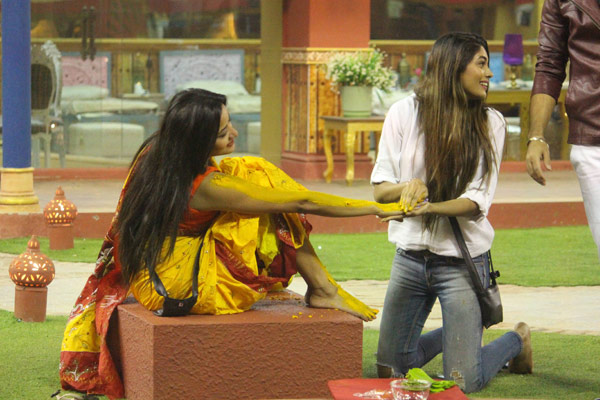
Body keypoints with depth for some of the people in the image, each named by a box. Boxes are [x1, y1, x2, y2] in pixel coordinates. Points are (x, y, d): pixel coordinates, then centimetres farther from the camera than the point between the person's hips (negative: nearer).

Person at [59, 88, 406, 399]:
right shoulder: (206, 186, -26)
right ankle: (323, 290, -3)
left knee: (252, 173, 7)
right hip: (179, 287, -9)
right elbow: (303, 202, -20)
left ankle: (322, 286, 6)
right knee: (262, 181, -10)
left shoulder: (156, 153, -5)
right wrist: (377, 209, -13)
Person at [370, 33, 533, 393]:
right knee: (390, 369, 10)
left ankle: (516, 341, 24)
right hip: (411, 253, 2)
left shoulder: (491, 123, -1)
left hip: (463, 259, -2)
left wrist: (430, 207, -27)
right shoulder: (406, 112, -1)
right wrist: (408, 187, -22)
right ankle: (458, 335, 36)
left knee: (464, 383, -6)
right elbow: (380, 188, 1)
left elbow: (478, 201, -9)